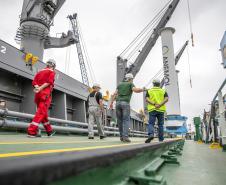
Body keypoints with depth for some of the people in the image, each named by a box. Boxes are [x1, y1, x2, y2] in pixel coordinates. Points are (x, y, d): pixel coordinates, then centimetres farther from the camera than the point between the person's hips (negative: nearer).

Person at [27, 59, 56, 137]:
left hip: (38, 94, 7)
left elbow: (34, 82, 9)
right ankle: (31, 131, -19)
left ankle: (49, 131, 22)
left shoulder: (40, 72, 22)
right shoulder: (51, 72, 4)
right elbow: (49, 82, -13)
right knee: (41, 112, -10)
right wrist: (40, 88, -18)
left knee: (43, 113, 12)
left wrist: (37, 87, -6)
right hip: (45, 94, -7)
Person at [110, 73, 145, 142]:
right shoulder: (131, 84, 12)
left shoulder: (120, 84, 23)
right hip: (125, 103, -4)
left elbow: (115, 94, 10)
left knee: (120, 120, 10)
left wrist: (111, 102, 4)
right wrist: (142, 89, 10)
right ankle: (125, 137, -14)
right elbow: (135, 90, -9)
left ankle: (121, 136, 13)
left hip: (118, 103, 4)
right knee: (126, 121, -3)